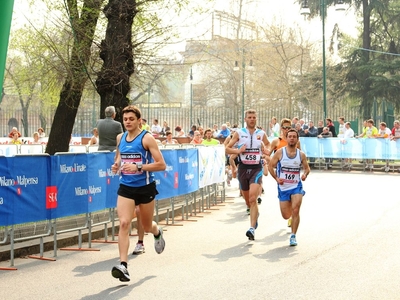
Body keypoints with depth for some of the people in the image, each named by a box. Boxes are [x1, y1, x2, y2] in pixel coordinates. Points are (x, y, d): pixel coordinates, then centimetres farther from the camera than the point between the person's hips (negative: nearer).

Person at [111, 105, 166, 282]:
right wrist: (117, 165, 0)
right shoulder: (120, 138, 5)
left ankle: (157, 232, 53)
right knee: (124, 223, -16)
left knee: (147, 226, 14)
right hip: (126, 187, 3)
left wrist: (138, 167, -26)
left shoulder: (147, 138, -11)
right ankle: (123, 265, -19)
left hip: (145, 187, -3)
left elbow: (161, 165, -15)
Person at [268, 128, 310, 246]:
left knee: (295, 210, -18)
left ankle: (293, 236, -5)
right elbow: (270, 166, 1)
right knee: (286, 215, 7)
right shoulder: (280, 152, -5)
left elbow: (307, 168, 12)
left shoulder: (301, 154, 0)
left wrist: (305, 174, -10)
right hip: (283, 187, 0)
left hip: (297, 186, 0)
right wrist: (276, 178, -11)